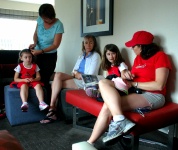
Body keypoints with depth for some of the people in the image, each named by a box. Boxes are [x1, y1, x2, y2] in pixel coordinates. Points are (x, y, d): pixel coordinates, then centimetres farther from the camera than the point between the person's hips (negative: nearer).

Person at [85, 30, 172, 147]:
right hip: (136, 93, 8)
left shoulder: (160, 56, -4)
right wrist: (128, 76, -5)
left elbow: (159, 85, -14)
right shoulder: (138, 58, 18)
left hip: (153, 96, -7)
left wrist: (133, 84, -9)